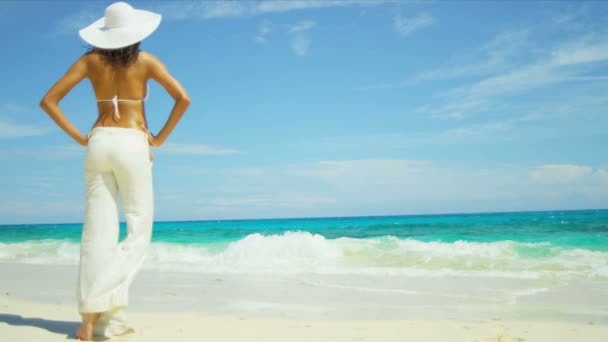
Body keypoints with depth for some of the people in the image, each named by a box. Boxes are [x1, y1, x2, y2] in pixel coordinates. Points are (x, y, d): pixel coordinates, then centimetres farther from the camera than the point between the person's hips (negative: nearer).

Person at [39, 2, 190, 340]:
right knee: (138, 232, 3)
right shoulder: (145, 60, 3)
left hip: (99, 144, 4)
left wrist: (80, 138, 7)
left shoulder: (90, 60, 10)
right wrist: (159, 138, 1)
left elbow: (48, 101, 5)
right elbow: (183, 98, -6)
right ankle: (96, 308, -12)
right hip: (132, 146, -3)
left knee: (99, 232, 2)